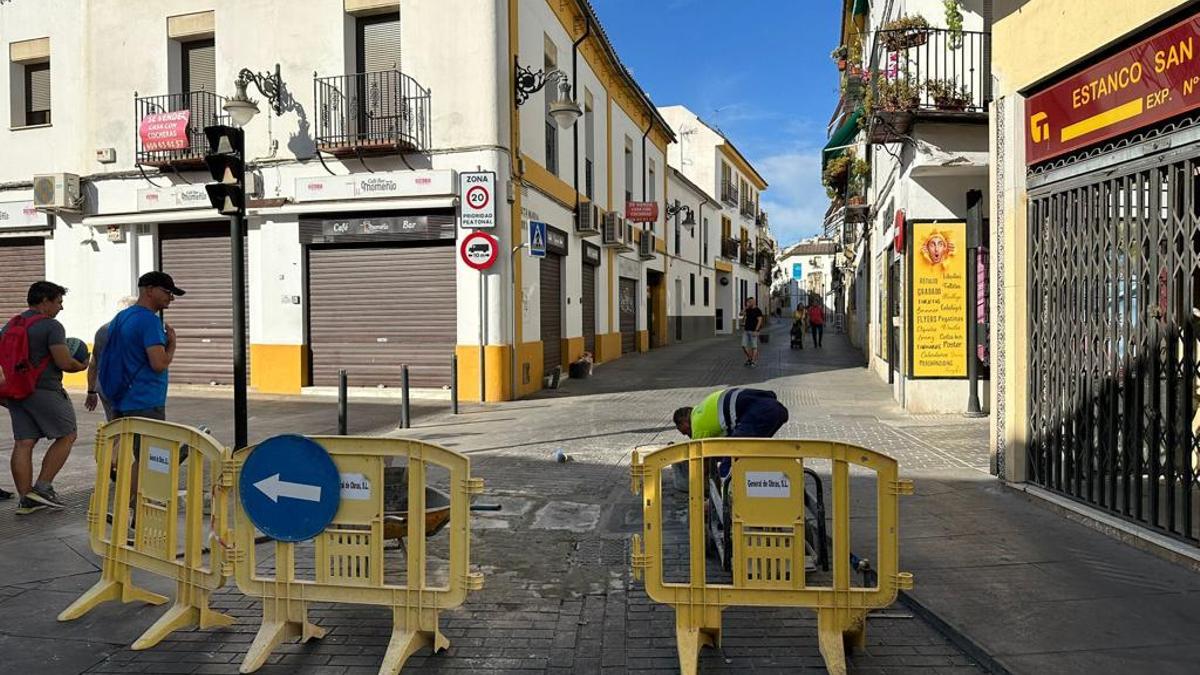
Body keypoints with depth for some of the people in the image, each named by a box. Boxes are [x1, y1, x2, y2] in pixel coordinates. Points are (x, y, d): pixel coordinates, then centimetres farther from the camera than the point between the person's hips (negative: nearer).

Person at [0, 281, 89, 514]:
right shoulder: (51, 326, -11)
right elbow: (64, 362, -18)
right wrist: (81, 366, 3)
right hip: (44, 391, -7)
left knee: (23, 443, 6)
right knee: (67, 435, 6)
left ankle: (25, 499, 7)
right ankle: (43, 487, 1)